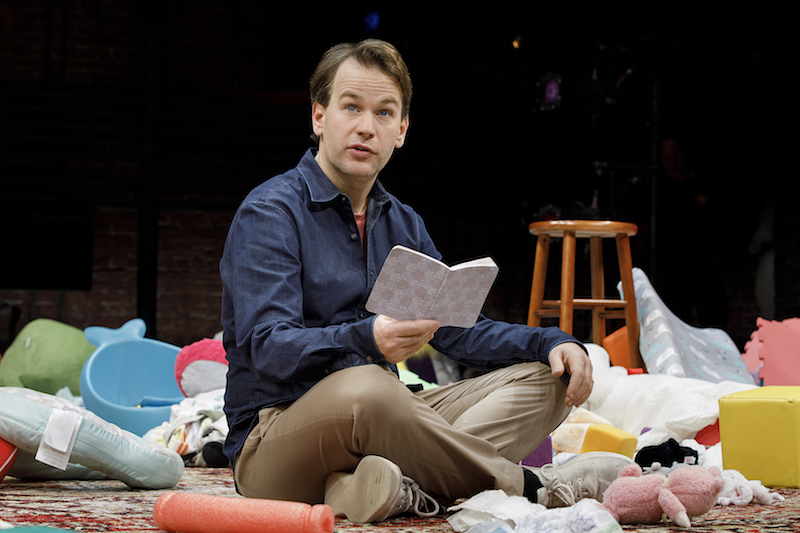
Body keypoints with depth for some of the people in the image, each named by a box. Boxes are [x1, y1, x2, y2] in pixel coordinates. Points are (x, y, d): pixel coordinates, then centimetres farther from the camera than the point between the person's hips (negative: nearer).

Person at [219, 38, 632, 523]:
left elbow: (458, 328, 18)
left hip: (378, 420, 8)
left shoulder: (402, 224, 17)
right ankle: (530, 486, -19)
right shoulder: (269, 214, -8)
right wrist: (367, 340, -39)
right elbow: (266, 347, -20)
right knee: (363, 388, -41)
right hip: (274, 438, -8)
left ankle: (402, 485, -31)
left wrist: (551, 342, -1)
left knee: (543, 377, -4)